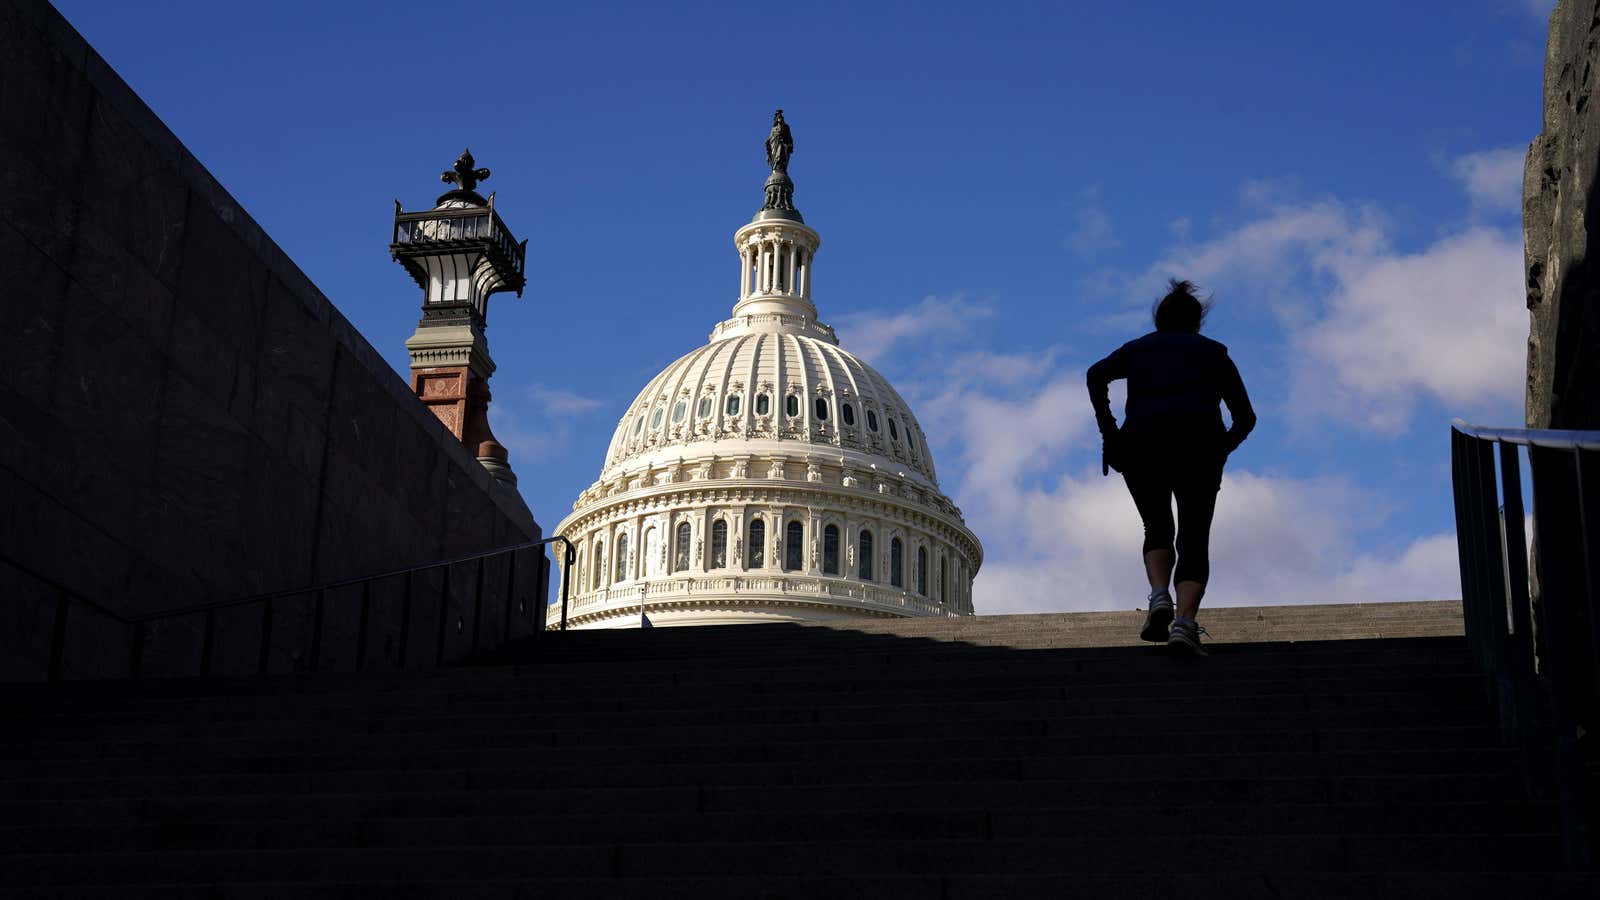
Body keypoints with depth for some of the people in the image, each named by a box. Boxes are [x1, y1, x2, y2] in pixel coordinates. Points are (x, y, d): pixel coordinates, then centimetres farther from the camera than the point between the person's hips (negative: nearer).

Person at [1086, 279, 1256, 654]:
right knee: (1194, 542, 6)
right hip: (1200, 442, -1)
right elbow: (1245, 417, 16)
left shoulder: (1137, 348, 26)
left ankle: (1159, 596, -7)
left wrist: (1108, 433, 4)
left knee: (1157, 530, 21)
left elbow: (1097, 375, 4)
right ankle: (1185, 622, -18)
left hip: (1142, 443, 1)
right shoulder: (1212, 351, 25)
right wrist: (1220, 451, 26)